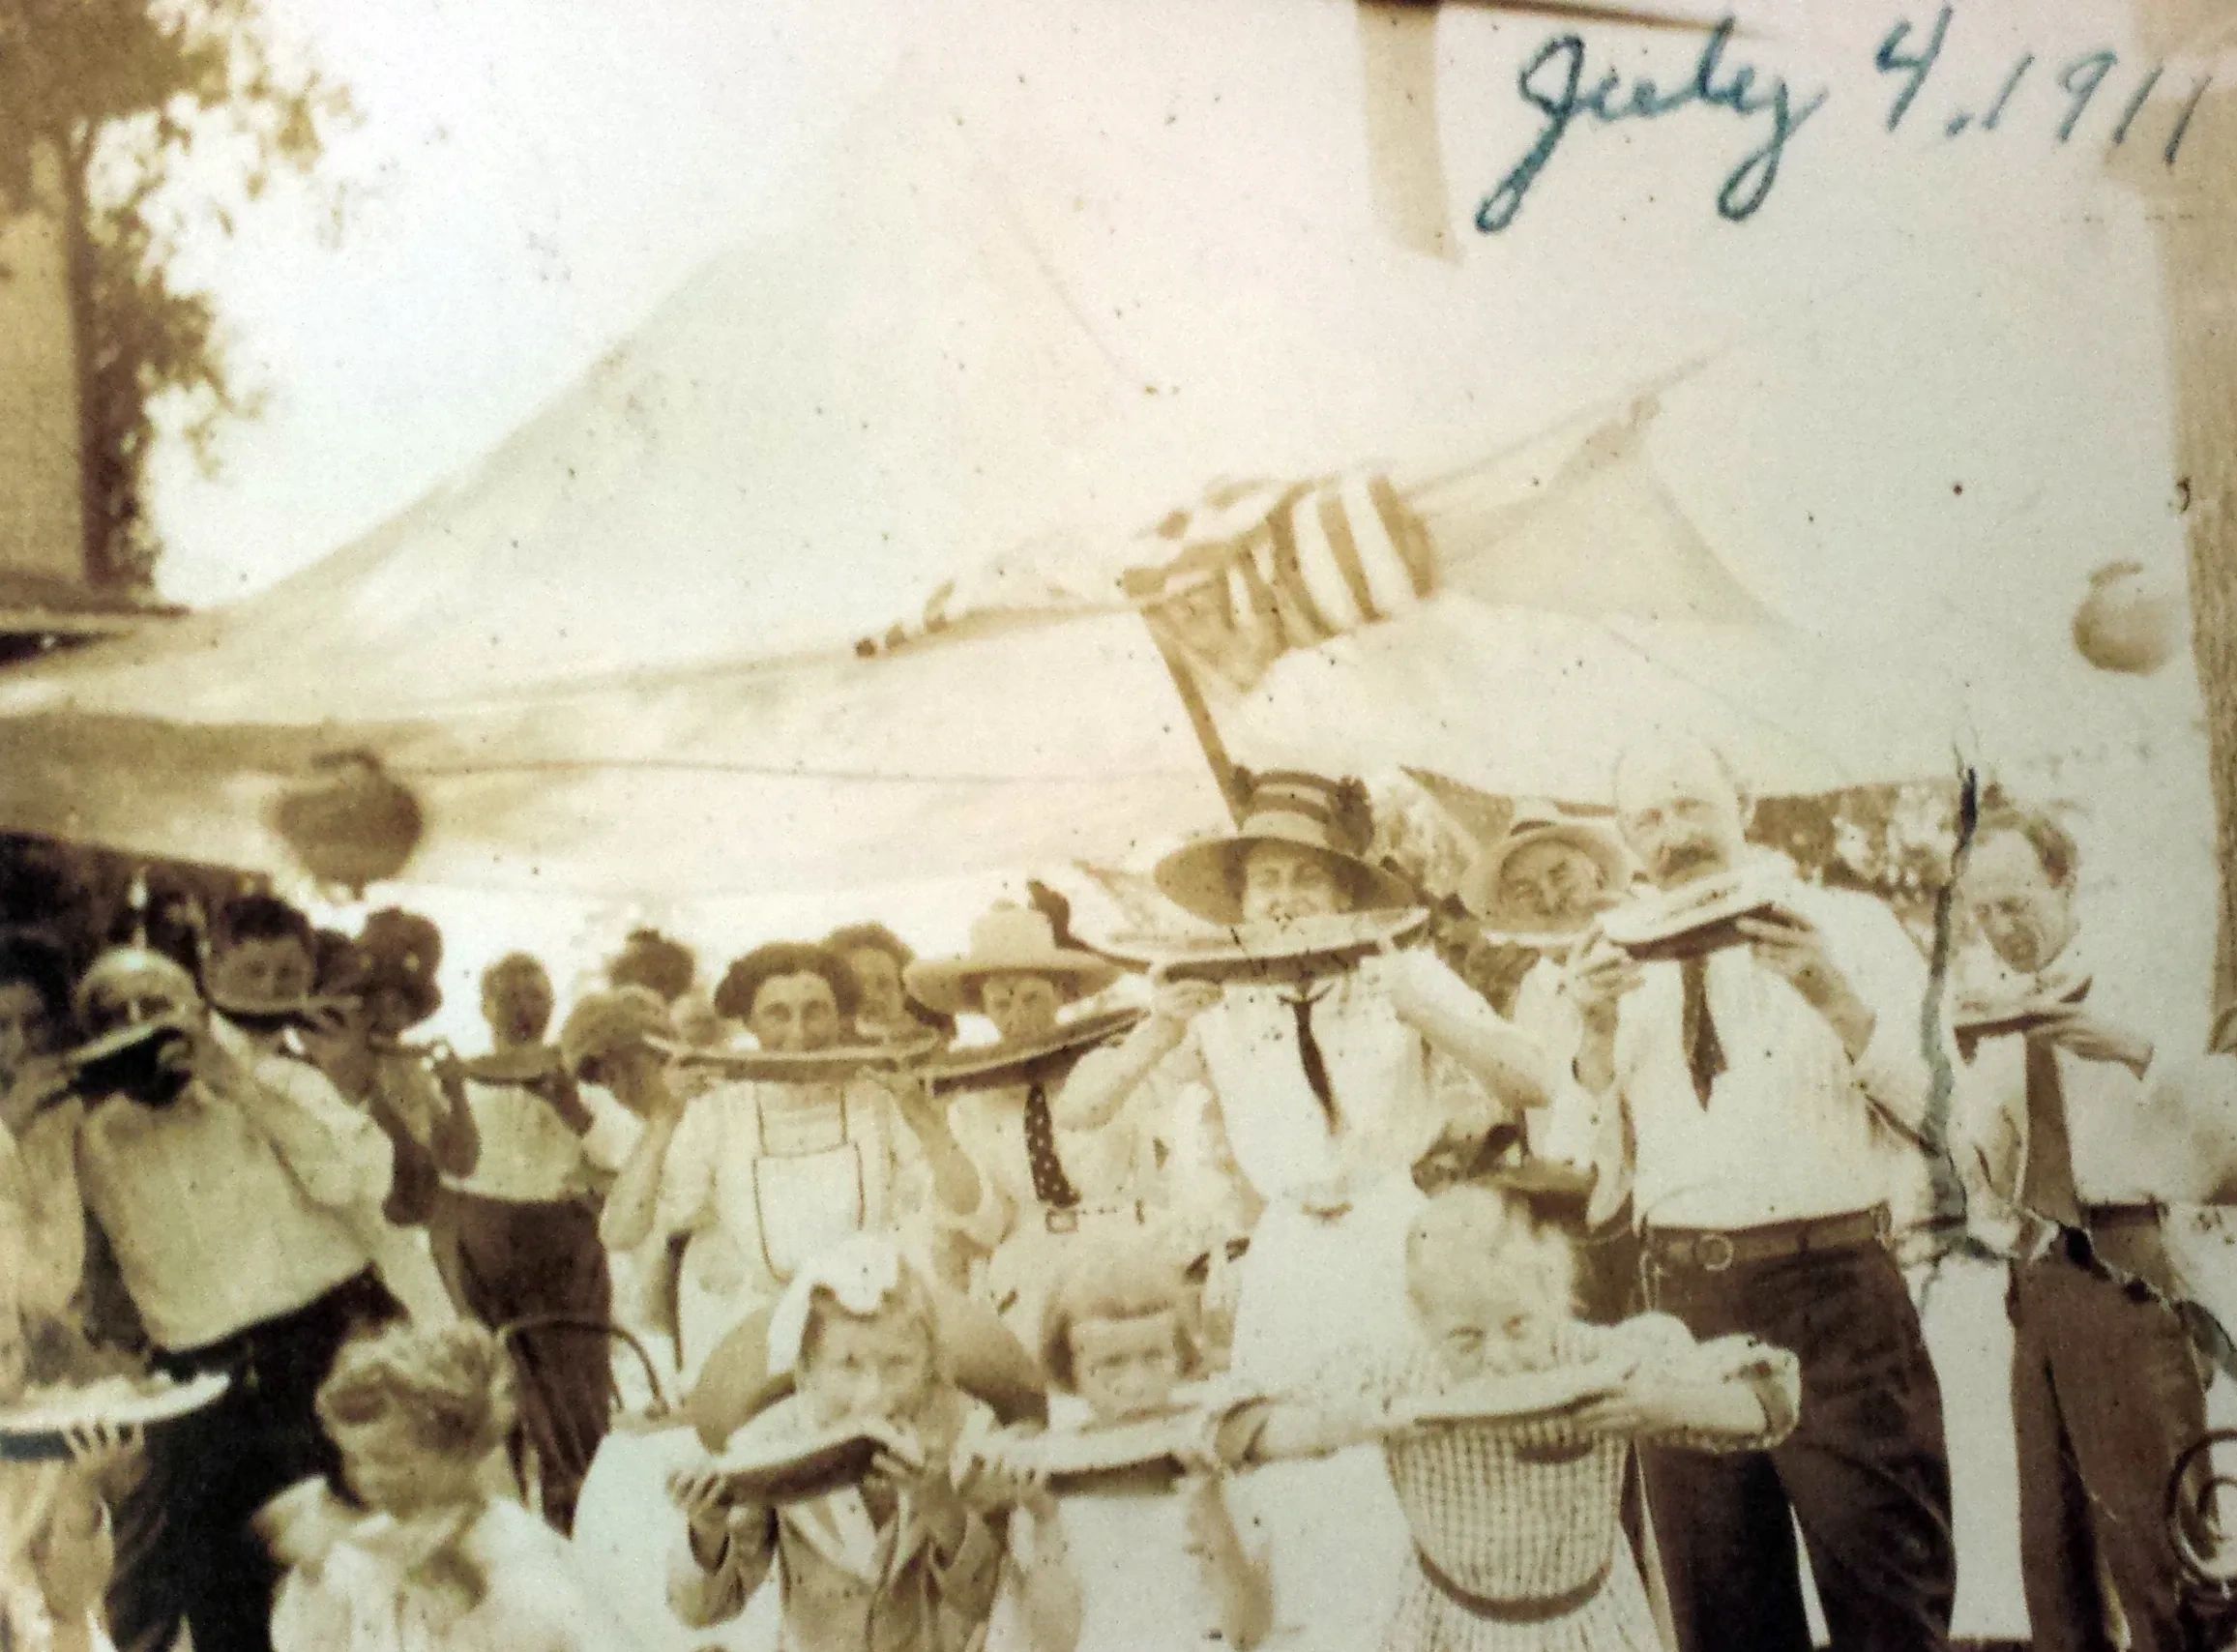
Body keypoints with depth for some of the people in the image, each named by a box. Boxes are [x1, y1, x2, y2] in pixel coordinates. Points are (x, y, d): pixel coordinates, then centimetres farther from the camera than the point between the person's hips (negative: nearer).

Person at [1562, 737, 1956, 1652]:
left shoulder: (1849, 925, 6)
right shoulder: (1618, 967, 15)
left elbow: (1938, 1103, -4)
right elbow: (1591, 1160, 9)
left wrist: (1831, 996, -18)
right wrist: (1597, 1033, -7)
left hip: (1834, 1290, -3)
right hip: (1683, 1301, 3)